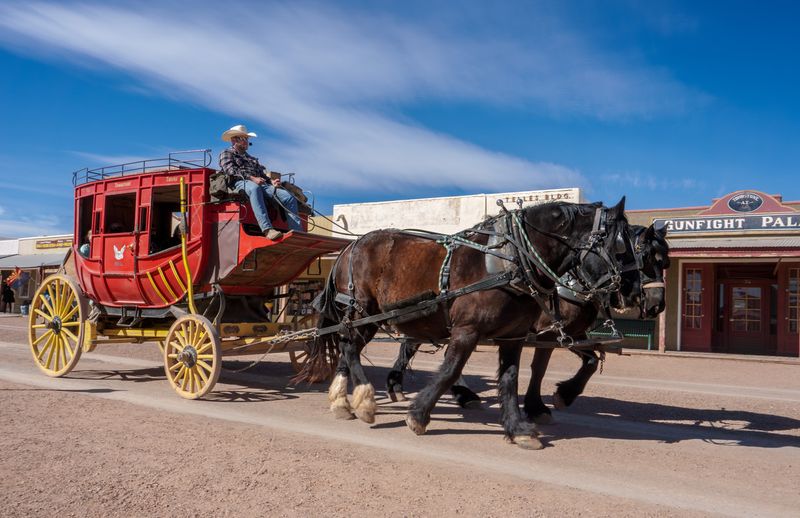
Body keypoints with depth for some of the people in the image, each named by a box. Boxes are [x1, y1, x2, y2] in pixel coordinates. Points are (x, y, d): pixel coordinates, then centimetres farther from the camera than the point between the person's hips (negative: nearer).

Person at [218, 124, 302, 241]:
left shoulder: (252, 158, 39)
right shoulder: (226, 154, 19)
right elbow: (231, 171, -1)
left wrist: (271, 182, 3)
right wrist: (251, 178, -15)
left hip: (261, 185, 7)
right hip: (240, 183, -6)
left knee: (288, 197, -17)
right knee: (254, 188, -44)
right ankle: (267, 229, -57)